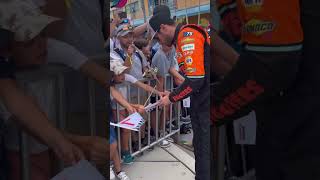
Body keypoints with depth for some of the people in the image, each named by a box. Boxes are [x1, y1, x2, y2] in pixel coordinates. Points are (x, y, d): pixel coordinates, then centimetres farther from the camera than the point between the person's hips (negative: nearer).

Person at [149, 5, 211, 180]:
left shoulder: (187, 36, -16)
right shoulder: (184, 38, 14)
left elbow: (195, 79, -23)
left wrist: (171, 98, -9)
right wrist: (172, 93, 12)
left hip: (205, 103, -9)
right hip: (201, 100, 9)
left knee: (203, 148, 0)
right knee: (200, 144, 18)